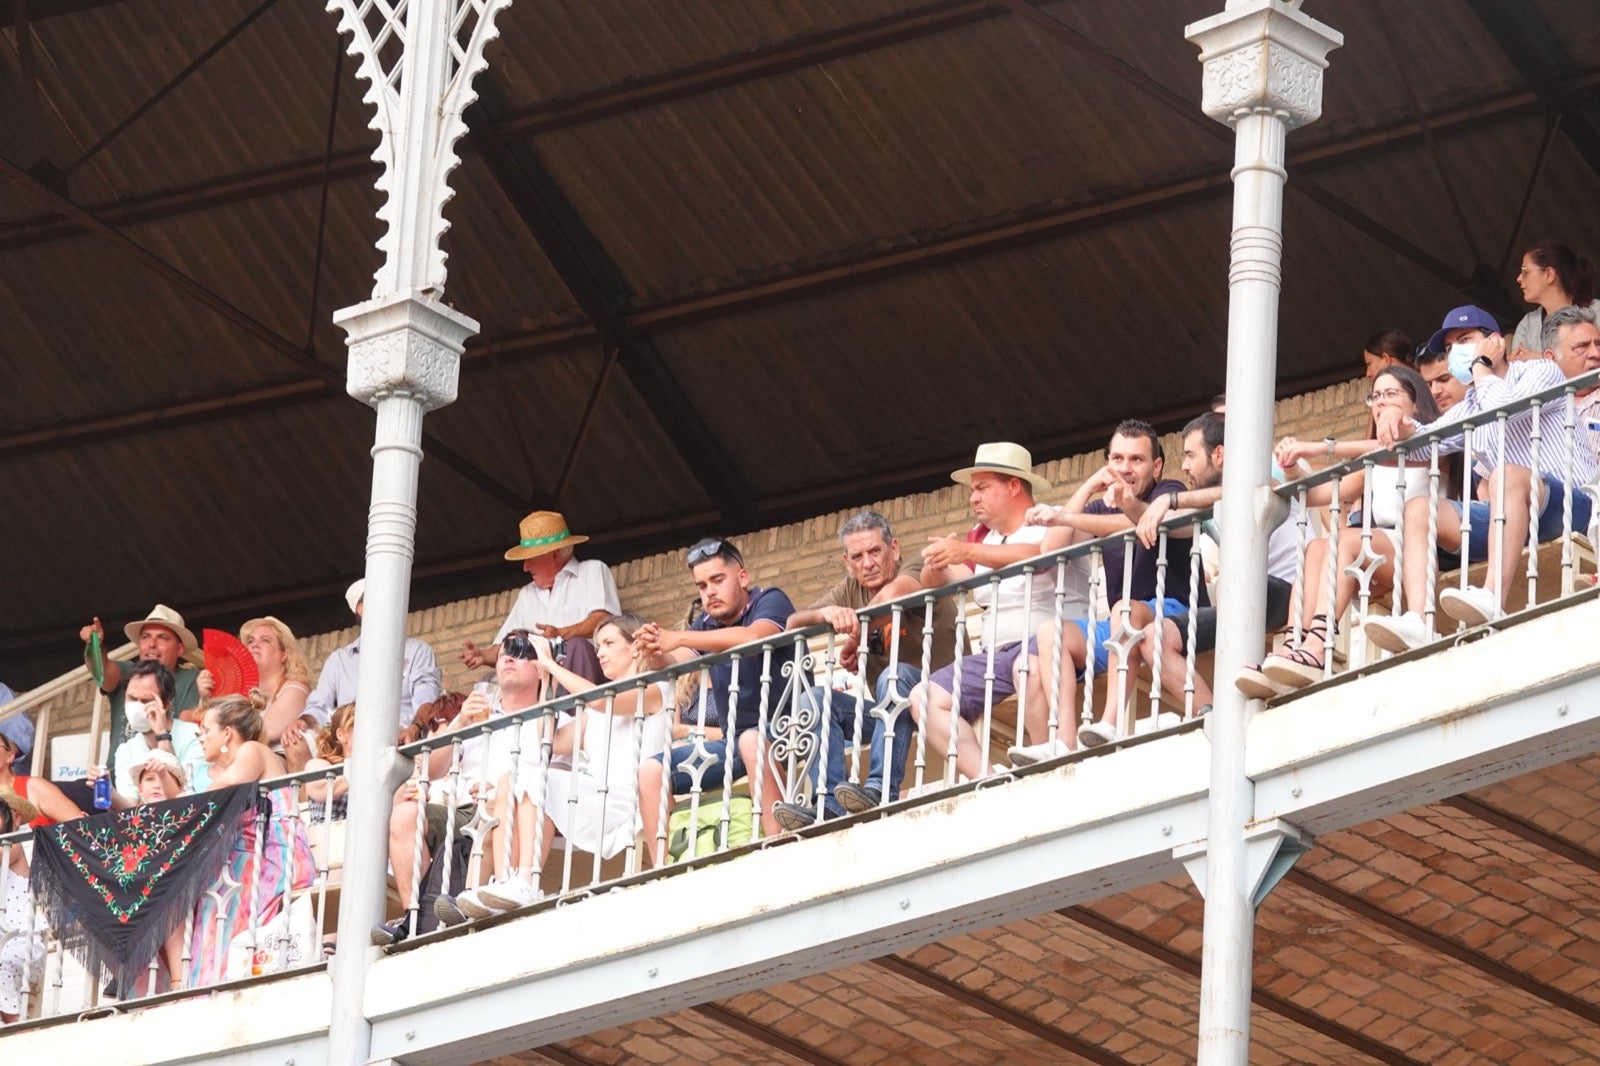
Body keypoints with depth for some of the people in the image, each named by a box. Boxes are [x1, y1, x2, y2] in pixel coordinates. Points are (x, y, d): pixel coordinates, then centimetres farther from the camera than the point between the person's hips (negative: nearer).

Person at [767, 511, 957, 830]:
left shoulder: (917, 570, -6)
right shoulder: (852, 590, 12)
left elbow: (891, 596, -30)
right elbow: (793, 622, 2)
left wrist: (854, 641, -16)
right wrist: (827, 612, -21)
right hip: (886, 709, 7)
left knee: (895, 676, -34)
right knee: (816, 699, -11)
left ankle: (882, 790, -45)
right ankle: (830, 806, -27)